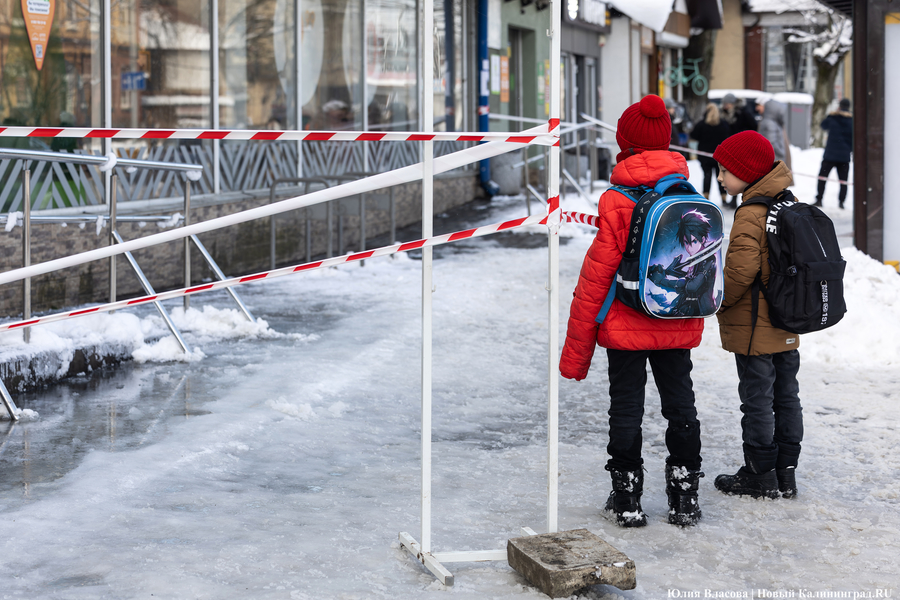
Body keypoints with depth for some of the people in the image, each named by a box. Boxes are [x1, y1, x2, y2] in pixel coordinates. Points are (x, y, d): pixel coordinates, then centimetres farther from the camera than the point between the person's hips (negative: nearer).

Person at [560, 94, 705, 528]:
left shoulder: (618, 202, -16)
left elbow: (595, 278, -13)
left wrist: (575, 352, -6)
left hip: (626, 328, -4)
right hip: (679, 328, 4)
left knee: (626, 410, 7)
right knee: (680, 406, 14)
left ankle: (627, 500, 13)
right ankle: (685, 497, 21)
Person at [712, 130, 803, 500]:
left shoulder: (750, 216, -20)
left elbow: (741, 270, -25)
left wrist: (717, 301, -9)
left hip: (754, 329, -9)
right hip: (787, 329, 9)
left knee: (757, 400, 0)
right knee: (786, 397, 13)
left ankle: (760, 476, 7)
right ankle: (785, 472, 20)